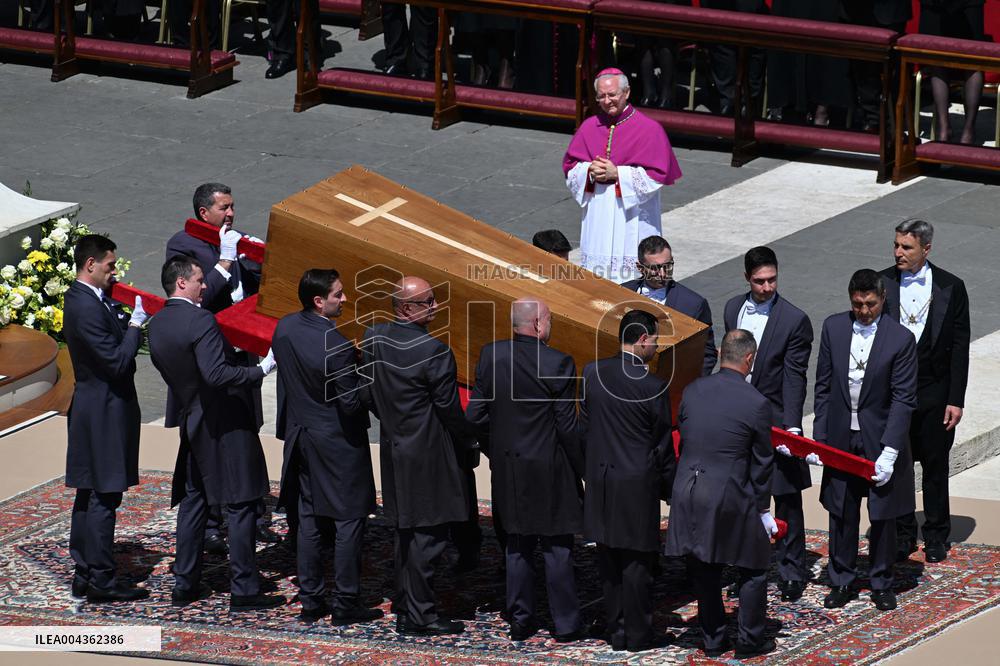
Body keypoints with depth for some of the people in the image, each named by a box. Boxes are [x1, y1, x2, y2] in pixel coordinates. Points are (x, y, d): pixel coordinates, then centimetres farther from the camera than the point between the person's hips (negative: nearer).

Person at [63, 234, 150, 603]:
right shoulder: (87, 308, -22)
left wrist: (122, 318, 2)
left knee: (88, 495, 14)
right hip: (105, 411, -11)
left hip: (89, 409, 11)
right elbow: (117, 362, -23)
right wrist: (135, 325, -13)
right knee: (104, 496, -5)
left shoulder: (80, 298, 10)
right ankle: (101, 579, -2)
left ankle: (84, 573, 20)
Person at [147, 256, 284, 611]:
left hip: (192, 421, 8)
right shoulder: (201, 321, -21)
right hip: (226, 423, -8)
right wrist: (261, 370, -22)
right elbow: (216, 374, -29)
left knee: (193, 502, 16)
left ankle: (184, 584, 19)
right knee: (240, 505, -1)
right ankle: (243, 589, 0)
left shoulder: (157, 326, 4)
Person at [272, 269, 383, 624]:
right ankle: (346, 604, 6)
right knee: (349, 520, 3)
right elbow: (351, 403, -23)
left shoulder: (285, 328, -3)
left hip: (301, 438, 7)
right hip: (338, 442, -7)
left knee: (308, 520, 14)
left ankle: (310, 600, 19)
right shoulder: (337, 346, -26)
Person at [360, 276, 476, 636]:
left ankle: (406, 606, 26)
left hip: (394, 448, 8)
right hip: (427, 455, -8)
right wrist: (467, 444, 0)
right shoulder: (433, 351, -22)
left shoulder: (373, 339, 0)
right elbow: (448, 407, -15)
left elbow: (370, 392, 9)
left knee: (405, 530, 19)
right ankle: (419, 614, 3)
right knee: (427, 535, 0)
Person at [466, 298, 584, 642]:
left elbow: (475, 415, -1)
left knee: (518, 546, 15)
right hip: (549, 471, -4)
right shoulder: (558, 363, -16)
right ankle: (565, 624, 12)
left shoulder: (491, 355, -4)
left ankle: (520, 621, 18)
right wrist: (578, 470, -1)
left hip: (507, 469, 4)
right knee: (557, 548, 7)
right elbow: (567, 427, -13)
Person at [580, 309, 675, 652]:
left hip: (600, 479, 5)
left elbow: (583, 427, 7)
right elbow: (662, 443, -7)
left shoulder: (592, 373, -1)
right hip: (637, 482, -5)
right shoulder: (652, 386, -16)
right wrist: (671, 483, 6)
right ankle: (637, 634, 9)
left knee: (609, 559, 13)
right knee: (636, 559, 3)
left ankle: (616, 630, 20)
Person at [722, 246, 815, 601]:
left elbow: (794, 379, -15)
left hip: (775, 418, -5)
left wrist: (792, 428, -23)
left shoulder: (794, 320, -13)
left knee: (787, 498, 2)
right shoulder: (733, 309, 5)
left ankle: (791, 572, 11)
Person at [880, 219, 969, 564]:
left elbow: (959, 346, -2)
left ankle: (936, 536, 22)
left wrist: (955, 400, -5)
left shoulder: (951, 288, -4)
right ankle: (903, 534, 21)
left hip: (934, 393, -1)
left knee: (935, 465, 9)